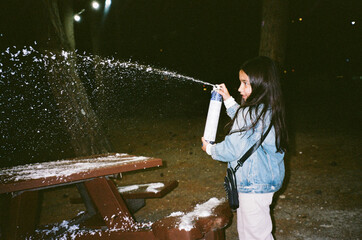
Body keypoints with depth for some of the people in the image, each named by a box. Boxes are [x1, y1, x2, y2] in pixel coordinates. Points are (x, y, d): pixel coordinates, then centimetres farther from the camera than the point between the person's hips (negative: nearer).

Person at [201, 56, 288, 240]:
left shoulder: (249, 113, -24)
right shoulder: (270, 111, 4)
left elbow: (230, 151, -20)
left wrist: (209, 148, -1)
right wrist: (228, 100, 20)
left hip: (253, 187, -10)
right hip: (266, 182, 10)